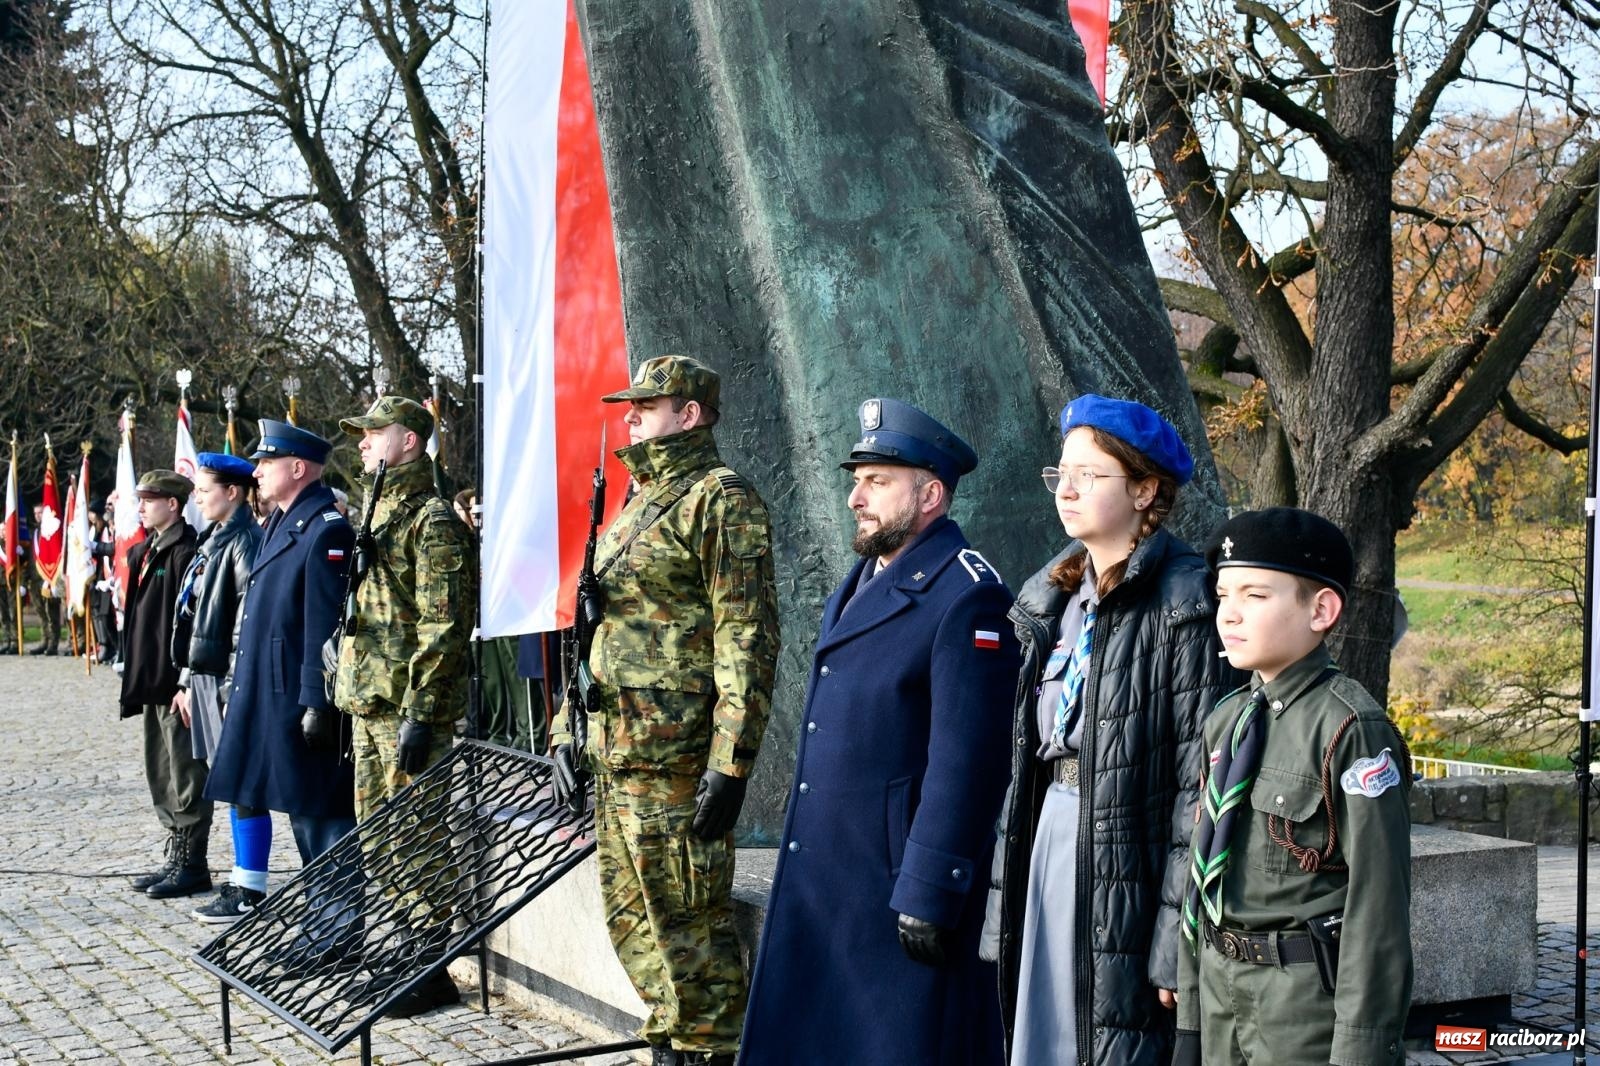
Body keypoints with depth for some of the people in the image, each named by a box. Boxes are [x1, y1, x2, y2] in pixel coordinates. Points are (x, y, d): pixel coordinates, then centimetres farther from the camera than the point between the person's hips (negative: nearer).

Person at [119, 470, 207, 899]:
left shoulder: (186, 550, -14)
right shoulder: (146, 551, 15)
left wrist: (188, 682, -20)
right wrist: (134, 678, 17)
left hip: (178, 685, -10)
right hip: (152, 685, 10)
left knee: (185, 779, -2)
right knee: (162, 779, 15)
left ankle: (192, 865, 5)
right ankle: (176, 859, 24)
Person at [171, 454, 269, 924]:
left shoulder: (247, 541, -12)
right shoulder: (213, 542, 17)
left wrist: (237, 686, -21)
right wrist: (187, 680, 18)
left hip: (231, 679, -9)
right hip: (206, 676, 9)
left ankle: (251, 890, 1)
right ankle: (243, 883, 19)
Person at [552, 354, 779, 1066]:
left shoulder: (720, 500, -10)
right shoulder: (635, 507, 19)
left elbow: (748, 641, -17)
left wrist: (730, 765, -22)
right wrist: (570, 733, 22)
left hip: (675, 761, -10)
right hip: (614, 756, 10)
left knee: (687, 926, -3)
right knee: (633, 919, 16)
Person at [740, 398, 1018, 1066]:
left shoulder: (966, 598, -16)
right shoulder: (862, 581, 13)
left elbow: (964, 762, -20)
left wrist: (930, 898, -21)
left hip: (896, 881, -9)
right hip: (818, 882, 9)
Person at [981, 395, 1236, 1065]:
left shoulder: (1183, 602, -11)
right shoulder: (1050, 598, 12)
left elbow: (1200, 779, -15)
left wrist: (1176, 938, -17)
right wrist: (1004, 897, 12)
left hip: (1126, 853, -7)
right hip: (1048, 834, 7)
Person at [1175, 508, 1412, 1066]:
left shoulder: (1351, 728, -15)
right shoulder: (1226, 721, 8)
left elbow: (1378, 898, -17)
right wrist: (1190, 1019, 12)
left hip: (1311, 1001, -7)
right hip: (1222, 989, 7)